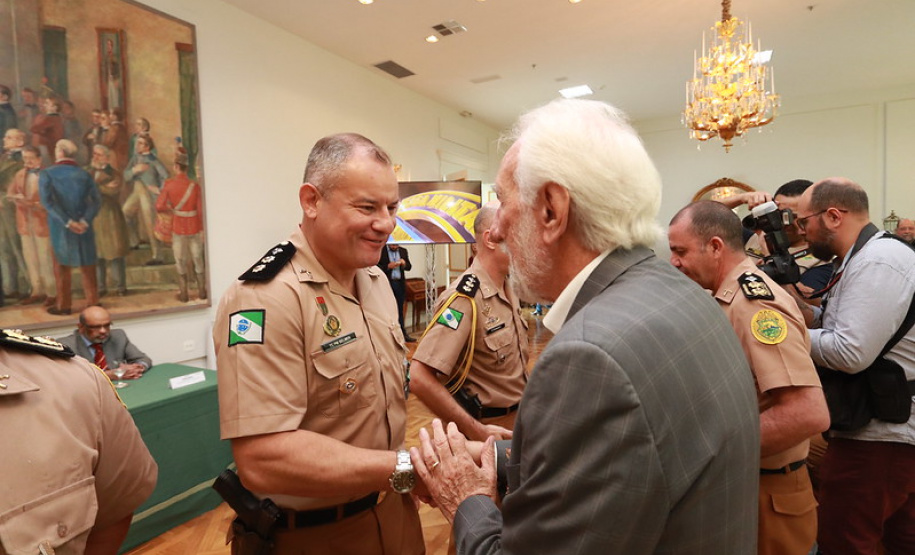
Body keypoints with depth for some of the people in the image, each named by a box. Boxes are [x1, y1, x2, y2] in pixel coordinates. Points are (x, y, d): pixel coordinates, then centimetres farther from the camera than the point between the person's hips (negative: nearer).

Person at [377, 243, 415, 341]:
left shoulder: (403, 251, 11)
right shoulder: (381, 251, -3)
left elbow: (409, 267, 11)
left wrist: (404, 264, -9)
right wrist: (388, 266, -18)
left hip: (400, 284, 4)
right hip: (387, 283, -4)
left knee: (400, 310, 10)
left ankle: (403, 333, 15)